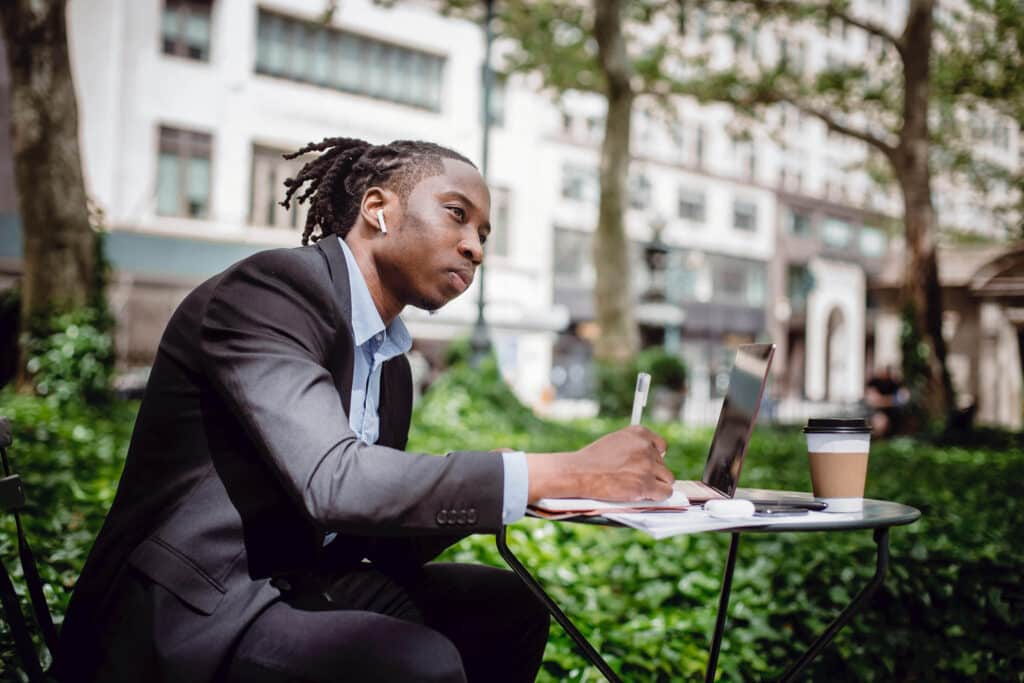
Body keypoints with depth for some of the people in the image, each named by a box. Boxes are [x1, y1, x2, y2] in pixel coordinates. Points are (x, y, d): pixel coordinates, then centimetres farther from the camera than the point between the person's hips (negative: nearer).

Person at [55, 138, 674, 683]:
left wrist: (492, 493, -5)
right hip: (188, 611, -9)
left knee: (505, 606, 8)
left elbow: (383, 547, 13)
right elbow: (334, 482, -29)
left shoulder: (391, 365, 11)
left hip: (290, 586, 9)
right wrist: (570, 471, -26)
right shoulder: (269, 287, -15)